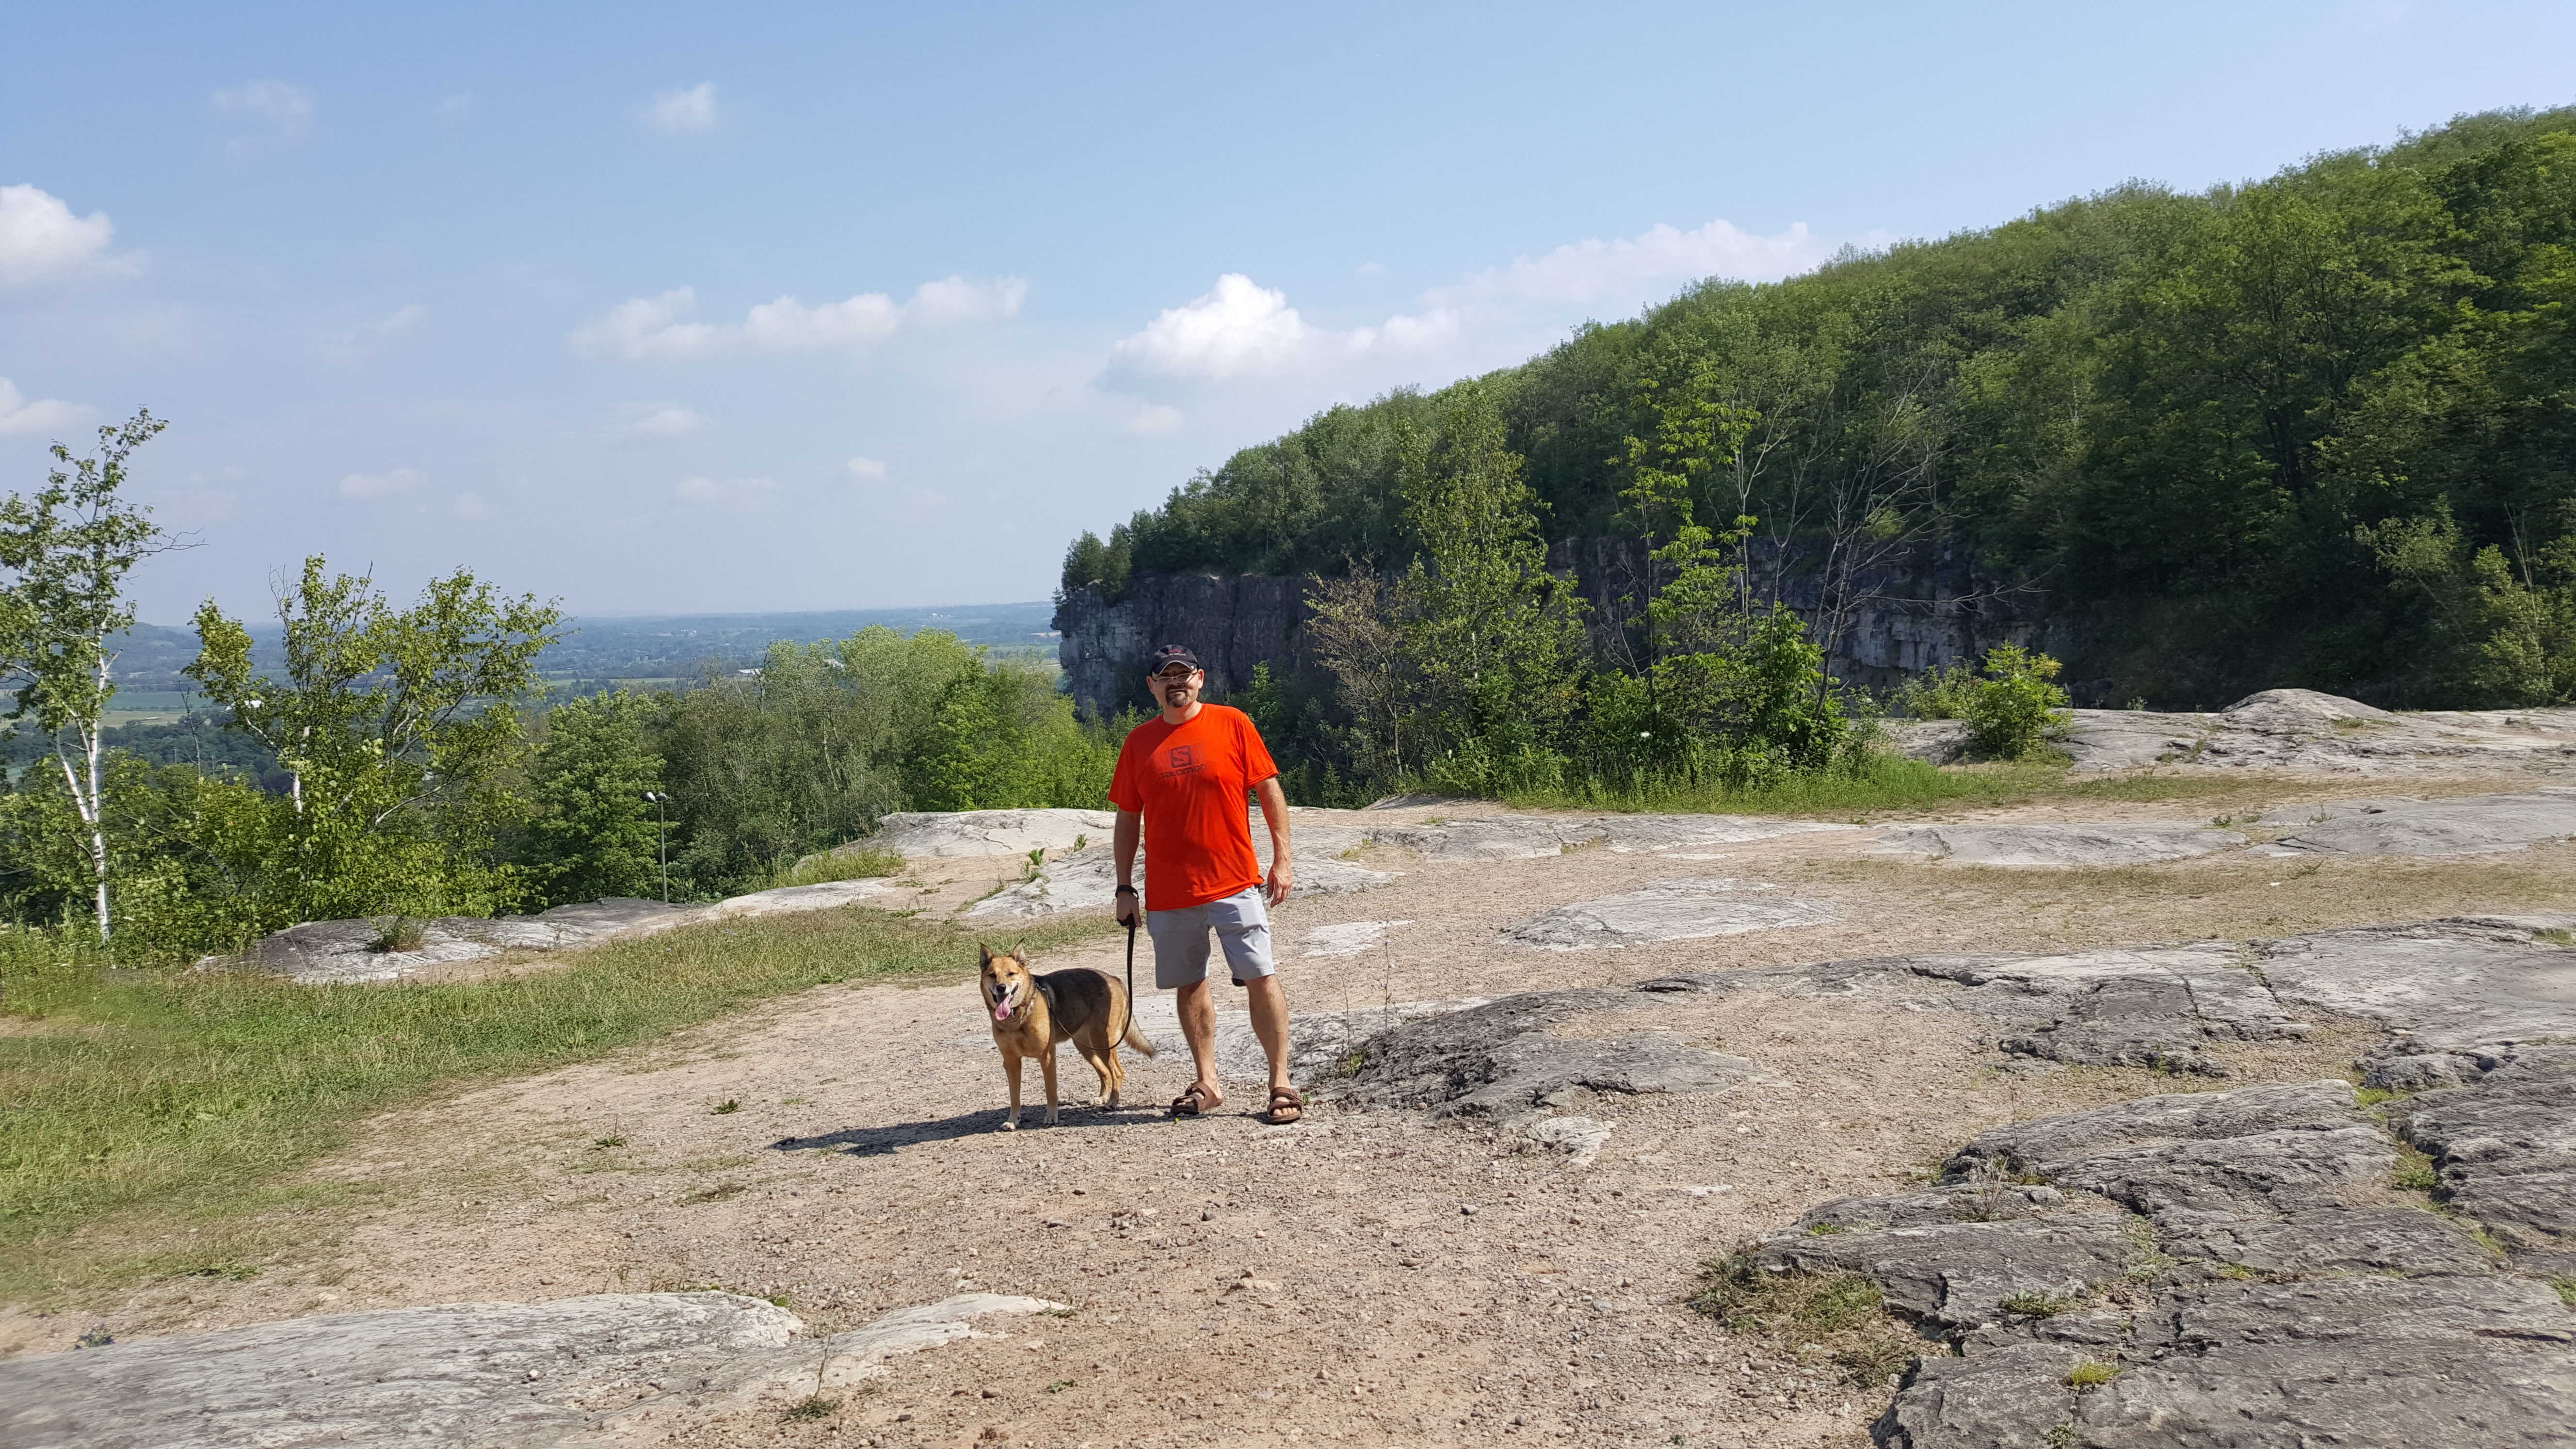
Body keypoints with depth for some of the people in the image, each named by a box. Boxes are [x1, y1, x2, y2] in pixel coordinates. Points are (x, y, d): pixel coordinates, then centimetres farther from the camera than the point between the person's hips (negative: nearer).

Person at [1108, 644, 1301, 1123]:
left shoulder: (1233, 724, 0)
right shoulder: (1139, 742, 6)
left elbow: (1270, 792, 2)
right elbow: (1127, 820, 11)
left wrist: (1282, 860, -4)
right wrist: (1125, 888, 7)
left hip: (1235, 882, -3)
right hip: (1169, 892, 3)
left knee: (1261, 978, -6)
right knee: (1190, 985, 10)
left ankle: (1281, 1083, 2)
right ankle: (1207, 1084, 21)